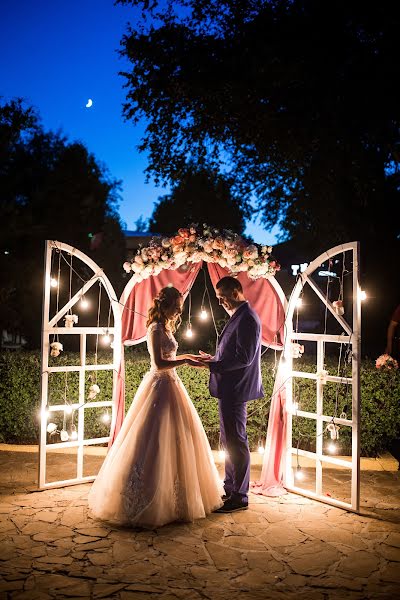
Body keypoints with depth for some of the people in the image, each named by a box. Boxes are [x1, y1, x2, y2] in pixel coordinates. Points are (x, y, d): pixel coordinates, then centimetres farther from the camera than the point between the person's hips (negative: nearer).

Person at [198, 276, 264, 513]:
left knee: (236, 442, -2)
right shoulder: (239, 316, 15)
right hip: (230, 389, 11)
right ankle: (231, 489, 28)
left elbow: (244, 358, -23)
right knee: (230, 441, 17)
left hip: (236, 390, -11)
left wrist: (212, 365, -21)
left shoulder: (247, 318, -17)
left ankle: (239, 497, 8)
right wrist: (214, 359, 9)